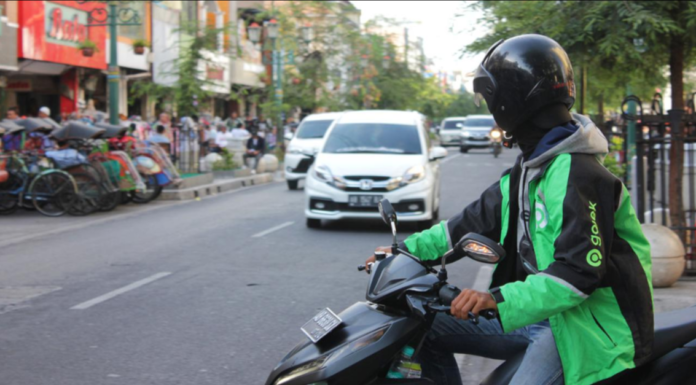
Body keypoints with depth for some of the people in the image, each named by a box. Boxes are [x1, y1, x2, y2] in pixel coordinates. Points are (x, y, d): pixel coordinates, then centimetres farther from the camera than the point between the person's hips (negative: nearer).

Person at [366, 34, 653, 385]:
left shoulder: (576, 175, -22)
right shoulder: (527, 170, 11)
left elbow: (580, 269, -30)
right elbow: (477, 221, 17)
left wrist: (498, 299, -37)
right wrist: (408, 249, 11)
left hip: (583, 324, -10)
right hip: (535, 314, 10)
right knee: (428, 329, 9)